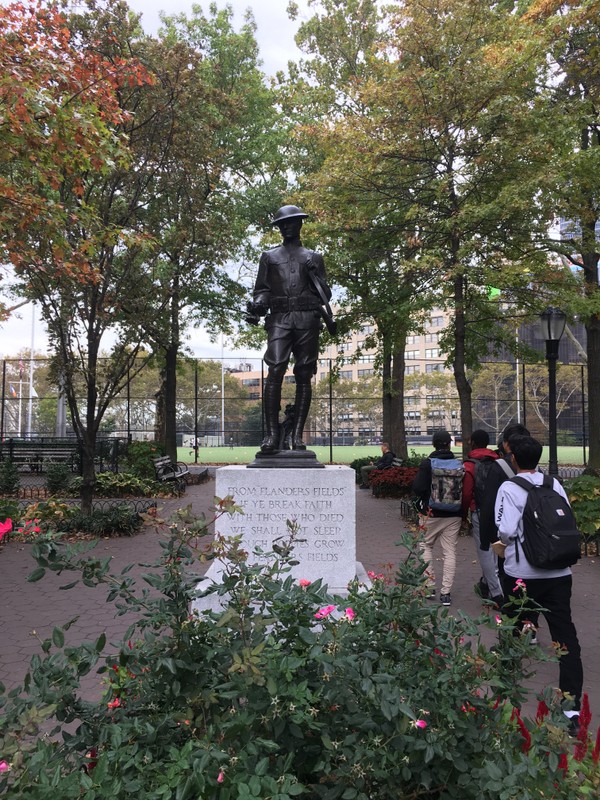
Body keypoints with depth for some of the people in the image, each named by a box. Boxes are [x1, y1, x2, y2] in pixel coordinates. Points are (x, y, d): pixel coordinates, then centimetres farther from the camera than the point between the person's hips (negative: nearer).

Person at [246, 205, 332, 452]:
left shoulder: (314, 258, 20)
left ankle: (297, 434, -1)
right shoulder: (269, 257, 21)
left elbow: (326, 295, 16)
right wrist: (257, 305, -7)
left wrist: (314, 275, -2)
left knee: (304, 376, -3)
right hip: (279, 318, -1)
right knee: (275, 372, -16)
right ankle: (271, 433, -15)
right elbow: (262, 289, 14)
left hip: (308, 319, 1)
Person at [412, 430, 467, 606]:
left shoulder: (427, 463, -11)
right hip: (454, 515, 2)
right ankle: (446, 593, 6)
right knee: (450, 551, 7)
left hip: (431, 513, -2)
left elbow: (418, 488, -17)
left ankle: (429, 586, 14)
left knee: (426, 546, 17)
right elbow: (465, 490, -1)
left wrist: (424, 499, 3)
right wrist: (462, 513, 10)